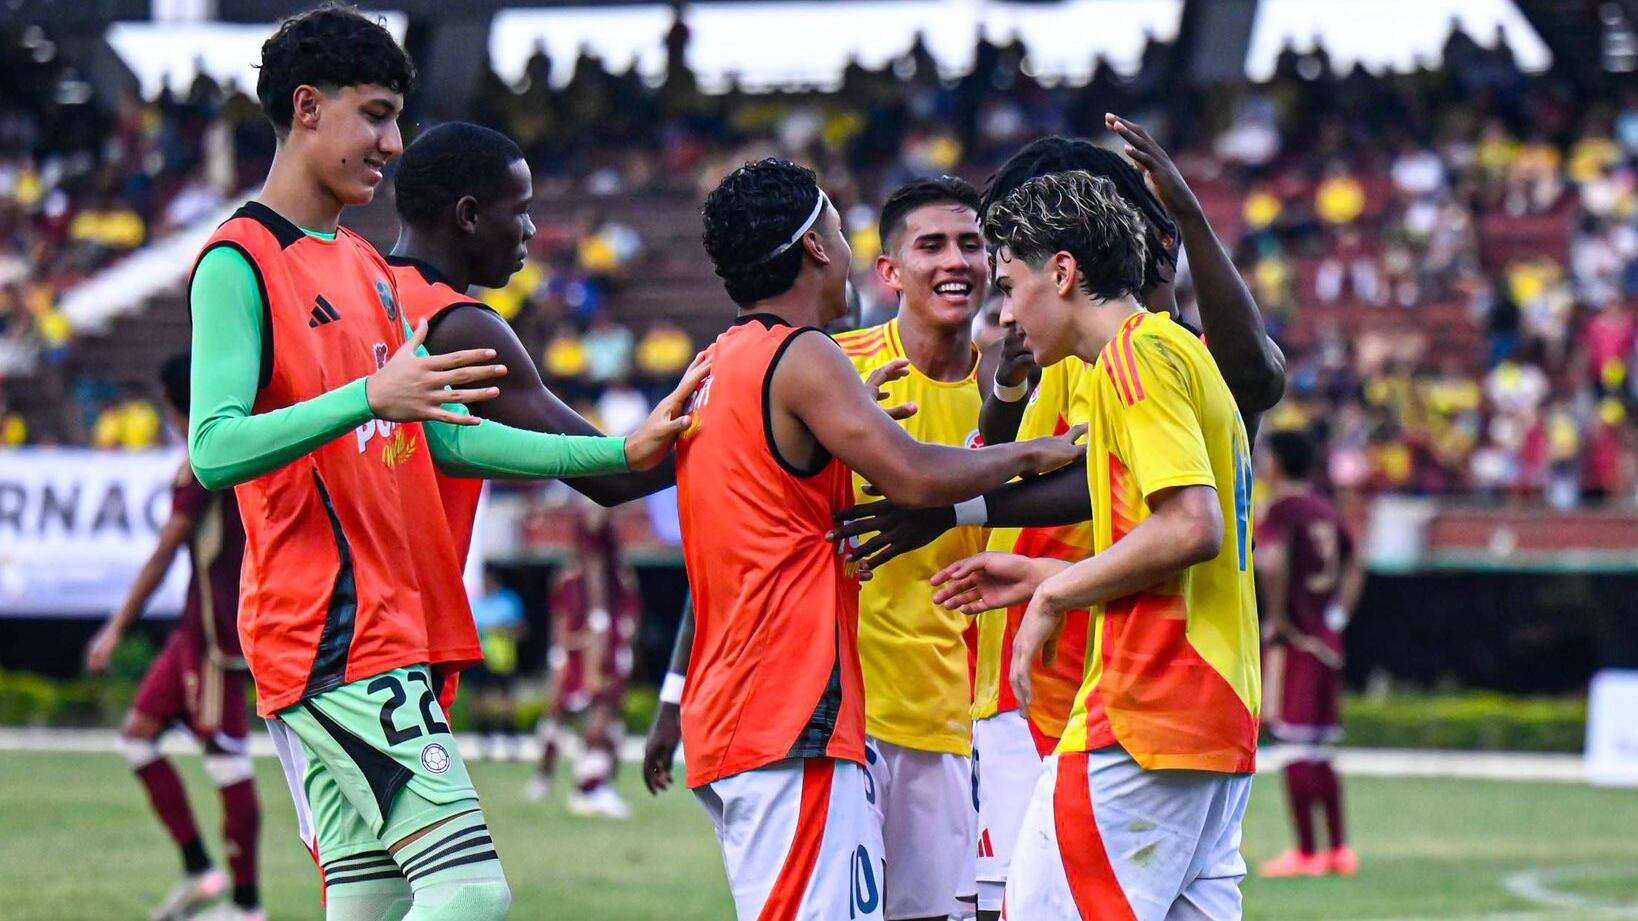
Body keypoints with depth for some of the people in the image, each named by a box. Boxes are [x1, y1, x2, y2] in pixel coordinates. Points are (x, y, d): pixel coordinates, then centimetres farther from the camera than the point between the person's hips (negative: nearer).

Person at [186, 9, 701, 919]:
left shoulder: (365, 265, 20)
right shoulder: (239, 263, -8)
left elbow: (446, 436, 23)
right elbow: (213, 451, -19)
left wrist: (622, 453, 18)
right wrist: (367, 397, -30)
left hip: (394, 630, 9)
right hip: (336, 634, -9)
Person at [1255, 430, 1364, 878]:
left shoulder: (1279, 511, -10)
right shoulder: (1327, 511, 13)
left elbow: (1272, 563, -27)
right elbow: (1354, 568, 23)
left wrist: (1278, 616, -17)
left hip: (1292, 639, -8)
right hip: (1328, 640, 8)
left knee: (1297, 746, -5)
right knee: (1320, 749, 14)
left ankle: (1306, 853, -5)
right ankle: (1338, 851, 14)